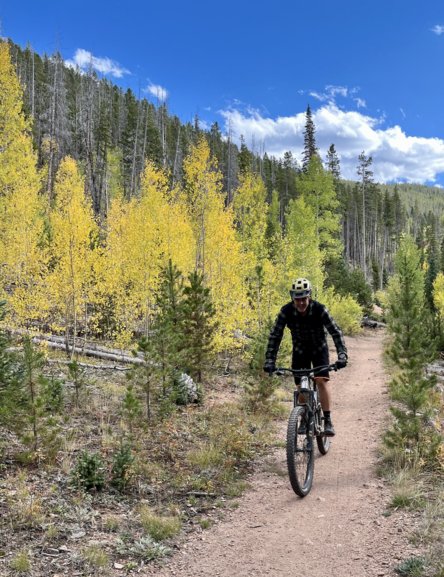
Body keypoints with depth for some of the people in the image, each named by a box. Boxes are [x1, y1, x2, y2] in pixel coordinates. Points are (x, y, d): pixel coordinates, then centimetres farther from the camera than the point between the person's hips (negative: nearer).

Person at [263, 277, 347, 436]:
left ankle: (328, 421, -12)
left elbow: (336, 332, -30)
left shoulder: (319, 309, -29)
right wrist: (269, 361, -31)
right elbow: (275, 336, -23)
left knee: (321, 381, -18)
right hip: (300, 351, 2)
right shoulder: (286, 311, -24)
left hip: (319, 349, -2)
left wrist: (342, 355, -43)